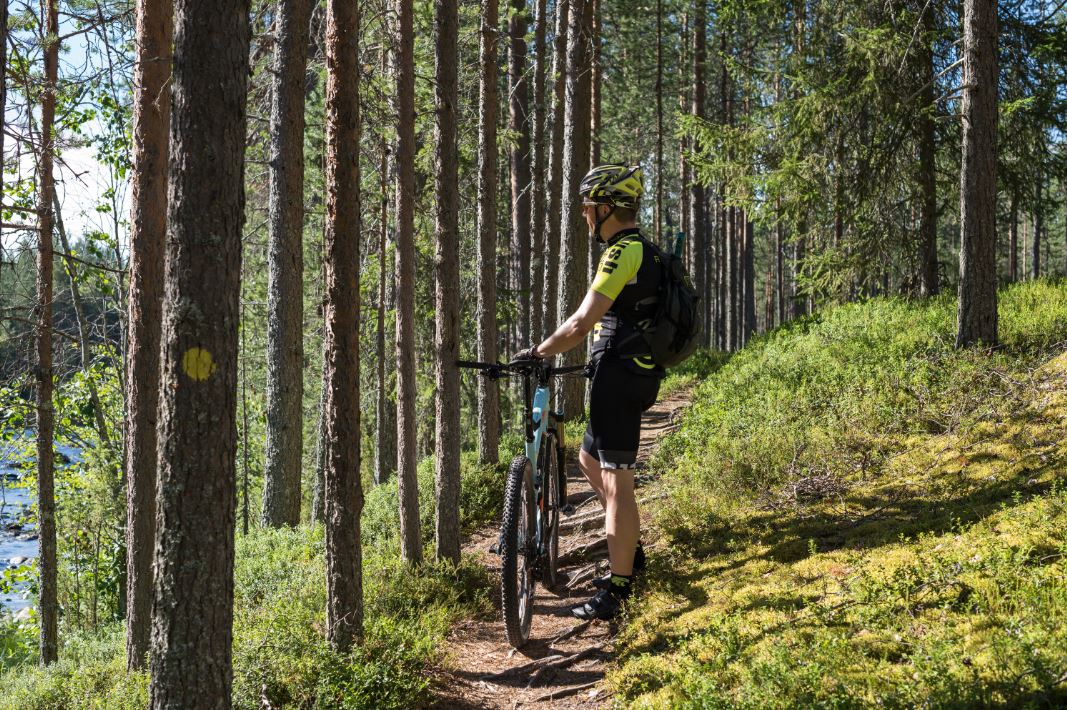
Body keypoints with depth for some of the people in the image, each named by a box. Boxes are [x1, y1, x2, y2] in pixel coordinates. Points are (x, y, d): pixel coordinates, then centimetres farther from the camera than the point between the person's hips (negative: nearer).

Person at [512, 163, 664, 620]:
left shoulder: (623, 253, -16)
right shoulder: (644, 252, 16)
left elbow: (581, 323, -22)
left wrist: (536, 353, -10)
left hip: (619, 377, -10)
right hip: (633, 373, 10)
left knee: (616, 481, -7)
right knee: (589, 460, 22)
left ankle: (616, 590, -3)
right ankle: (629, 551, 29)